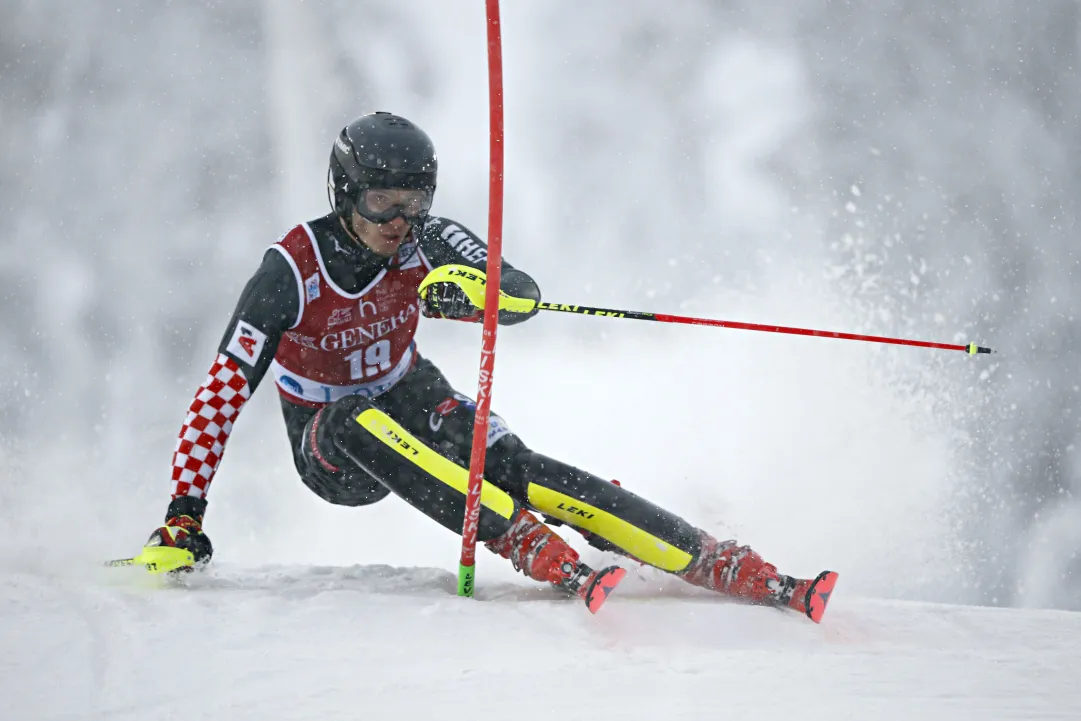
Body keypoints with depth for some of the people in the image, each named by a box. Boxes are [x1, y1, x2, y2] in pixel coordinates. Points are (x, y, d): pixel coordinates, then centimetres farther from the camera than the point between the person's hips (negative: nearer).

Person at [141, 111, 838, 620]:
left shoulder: (423, 241, -15)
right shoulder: (292, 271, -25)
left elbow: (523, 294, -25)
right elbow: (224, 390, -27)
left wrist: (469, 291, -48)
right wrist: (185, 511, -35)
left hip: (412, 400, 2)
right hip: (330, 446, -2)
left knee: (513, 465, -26)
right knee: (361, 421, -38)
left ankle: (727, 567, -35)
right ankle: (549, 558, -49)